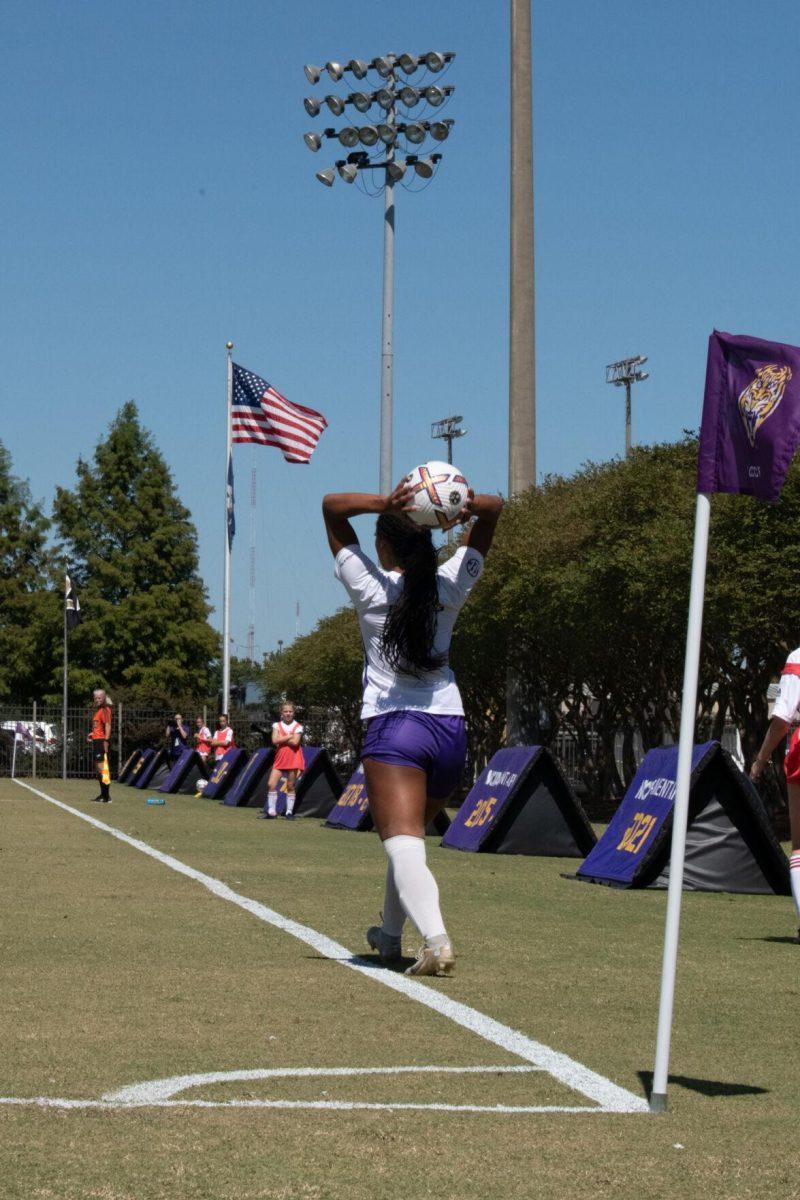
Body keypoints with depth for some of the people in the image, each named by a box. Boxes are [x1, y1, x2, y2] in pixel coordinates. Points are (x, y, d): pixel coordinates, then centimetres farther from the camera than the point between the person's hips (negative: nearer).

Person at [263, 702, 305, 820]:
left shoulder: (298, 727, -1)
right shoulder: (277, 725, 5)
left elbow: (295, 742, -16)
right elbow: (275, 740, -11)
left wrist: (281, 740, -10)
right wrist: (289, 736, -12)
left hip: (293, 760, -2)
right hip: (279, 759, 2)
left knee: (291, 787, 3)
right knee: (271, 784, -7)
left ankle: (289, 812, 11)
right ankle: (271, 811, 0)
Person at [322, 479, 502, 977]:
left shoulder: (372, 588, -5)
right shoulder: (451, 586, 3)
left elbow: (332, 505, -2)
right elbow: (495, 506, 8)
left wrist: (385, 503, -18)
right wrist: (470, 506, -14)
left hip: (392, 728, -5)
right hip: (450, 729, 5)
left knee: (404, 846, -13)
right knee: (411, 836, 24)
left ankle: (436, 939, -35)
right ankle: (391, 936, 37)